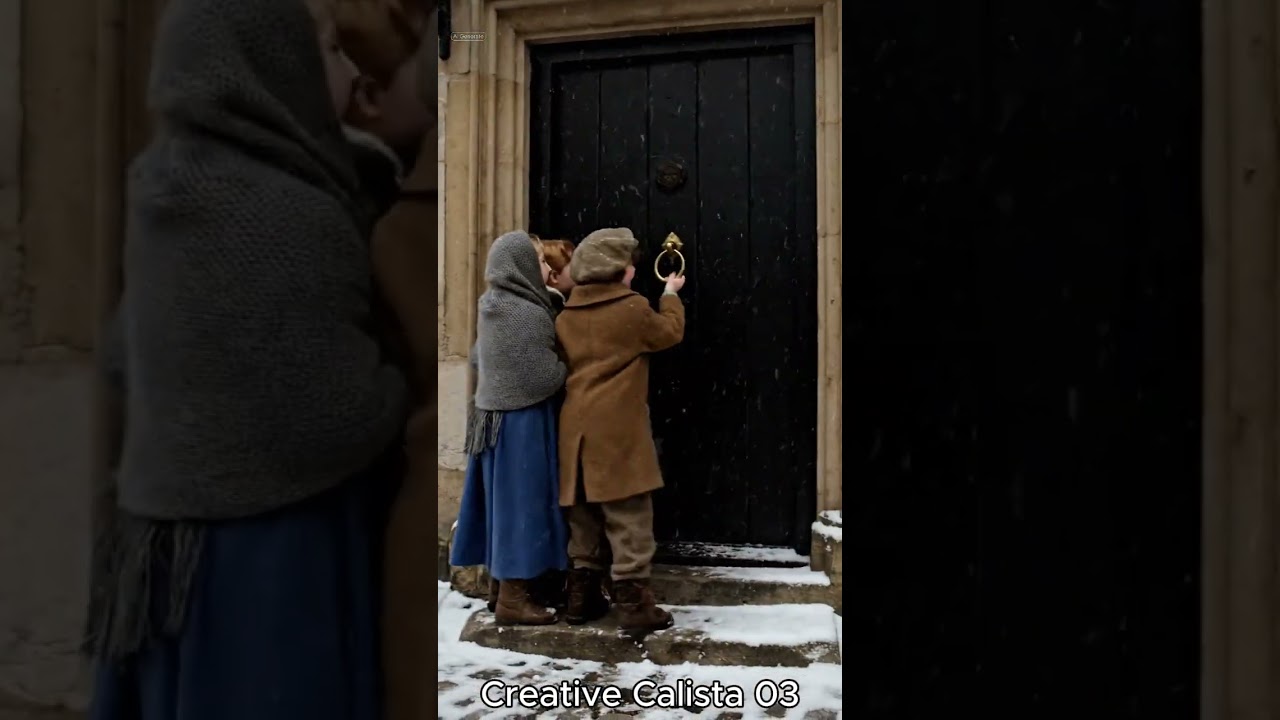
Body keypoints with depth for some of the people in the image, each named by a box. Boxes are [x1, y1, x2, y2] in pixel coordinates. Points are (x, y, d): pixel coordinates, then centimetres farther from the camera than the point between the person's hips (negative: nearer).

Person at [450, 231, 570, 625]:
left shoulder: (494, 306, 7)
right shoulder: (524, 314, -20)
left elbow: (478, 356, 17)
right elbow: (544, 378, -21)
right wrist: (570, 368, -1)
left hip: (497, 412, 9)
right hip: (522, 422, -9)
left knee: (505, 501, 15)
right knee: (521, 501, -1)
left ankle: (509, 585, 27)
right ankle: (512, 599, 8)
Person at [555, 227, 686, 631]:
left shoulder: (566, 316, 10)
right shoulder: (633, 309, -7)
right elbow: (671, 332, 10)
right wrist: (671, 295, 25)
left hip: (576, 430, 7)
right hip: (617, 432, -6)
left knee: (583, 518, 15)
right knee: (629, 520, 0)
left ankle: (582, 597, 23)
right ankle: (634, 604, 5)